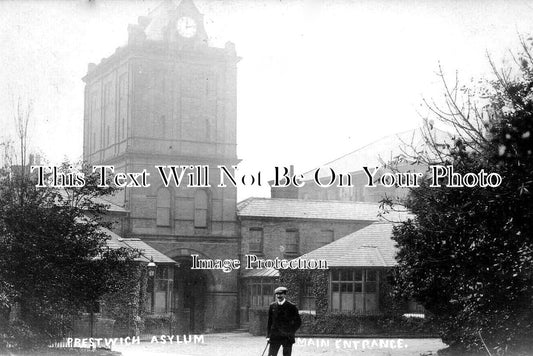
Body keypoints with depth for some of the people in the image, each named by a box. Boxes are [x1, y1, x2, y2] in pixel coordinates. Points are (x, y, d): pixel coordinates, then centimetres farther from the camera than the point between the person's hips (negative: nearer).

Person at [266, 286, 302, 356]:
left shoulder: (291, 307, -4)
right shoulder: (272, 306, 5)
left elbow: (298, 322, 1)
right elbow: (269, 322, 11)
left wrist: (291, 332, -9)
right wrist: (268, 335, 5)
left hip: (287, 337, -2)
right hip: (274, 336, 2)